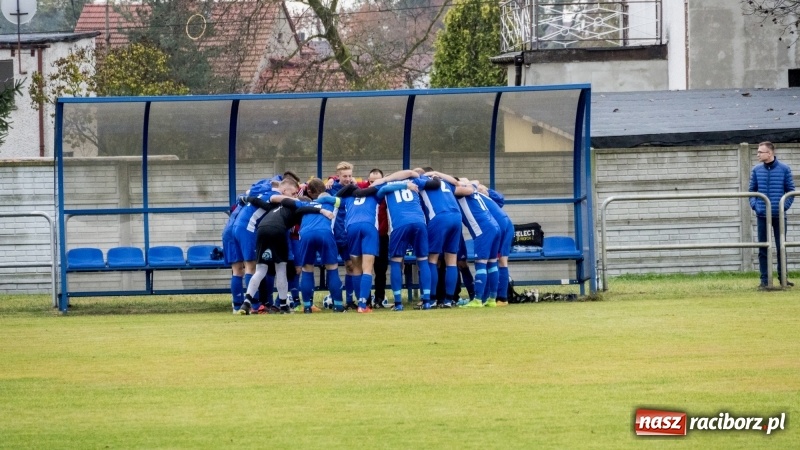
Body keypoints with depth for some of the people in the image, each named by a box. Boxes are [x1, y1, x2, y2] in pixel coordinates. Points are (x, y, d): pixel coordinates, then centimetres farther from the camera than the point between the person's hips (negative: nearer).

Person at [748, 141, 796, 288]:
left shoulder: (784, 169, -2)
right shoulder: (756, 170, 4)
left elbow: (790, 190, 3)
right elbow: (752, 190, 10)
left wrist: (785, 206, -8)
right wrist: (755, 205, -4)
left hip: (779, 215, -2)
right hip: (762, 215, 2)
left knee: (781, 247, 4)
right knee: (763, 249, 2)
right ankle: (765, 280, 7)